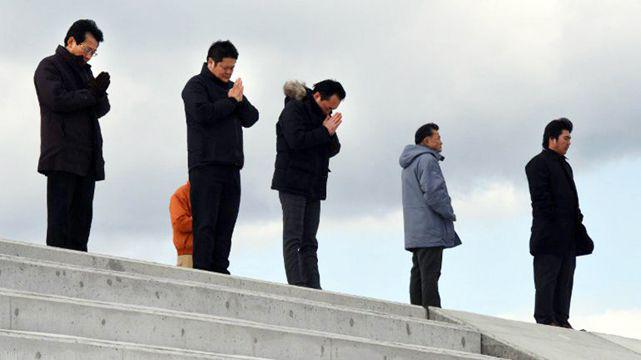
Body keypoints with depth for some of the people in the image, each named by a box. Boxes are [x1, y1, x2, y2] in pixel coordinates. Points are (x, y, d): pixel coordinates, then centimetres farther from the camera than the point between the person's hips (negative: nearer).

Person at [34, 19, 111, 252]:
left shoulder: (84, 70, 26)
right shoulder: (49, 66, 3)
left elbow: (101, 110, 18)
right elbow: (57, 99, -13)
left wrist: (100, 93, -3)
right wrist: (90, 94, -4)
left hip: (87, 157, 8)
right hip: (62, 155, -8)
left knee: (82, 215, 2)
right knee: (60, 216, -12)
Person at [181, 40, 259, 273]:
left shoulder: (232, 88, 22)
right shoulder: (196, 85, 1)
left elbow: (251, 118, 15)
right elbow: (203, 112, -17)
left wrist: (240, 100, -3)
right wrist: (231, 101, -6)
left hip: (231, 165, 7)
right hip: (205, 164, -7)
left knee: (225, 225, 3)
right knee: (205, 224, -9)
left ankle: (220, 271, 4)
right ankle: (202, 271, -11)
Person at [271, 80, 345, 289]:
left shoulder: (322, 115, 18)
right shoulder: (294, 109, -5)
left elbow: (333, 150, 15)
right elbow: (296, 140, -19)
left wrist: (331, 134, -5)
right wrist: (325, 132, -12)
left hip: (313, 187, 8)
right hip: (292, 184, -8)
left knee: (309, 242, 5)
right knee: (293, 238, -9)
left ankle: (313, 288, 3)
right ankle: (297, 286, -14)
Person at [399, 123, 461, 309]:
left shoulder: (409, 164, 23)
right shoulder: (426, 160, -10)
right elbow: (433, 193, -19)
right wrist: (450, 214, -5)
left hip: (414, 230, 10)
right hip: (430, 230, -10)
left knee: (418, 273, 8)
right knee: (430, 275, -13)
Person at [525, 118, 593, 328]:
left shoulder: (564, 165, 23)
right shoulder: (538, 164, -6)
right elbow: (540, 198, -14)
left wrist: (577, 220, 11)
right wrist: (554, 223, -18)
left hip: (568, 235, 9)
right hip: (550, 232, -9)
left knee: (565, 278, 8)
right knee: (547, 277, -5)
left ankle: (561, 318, 11)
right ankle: (545, 318, -4)